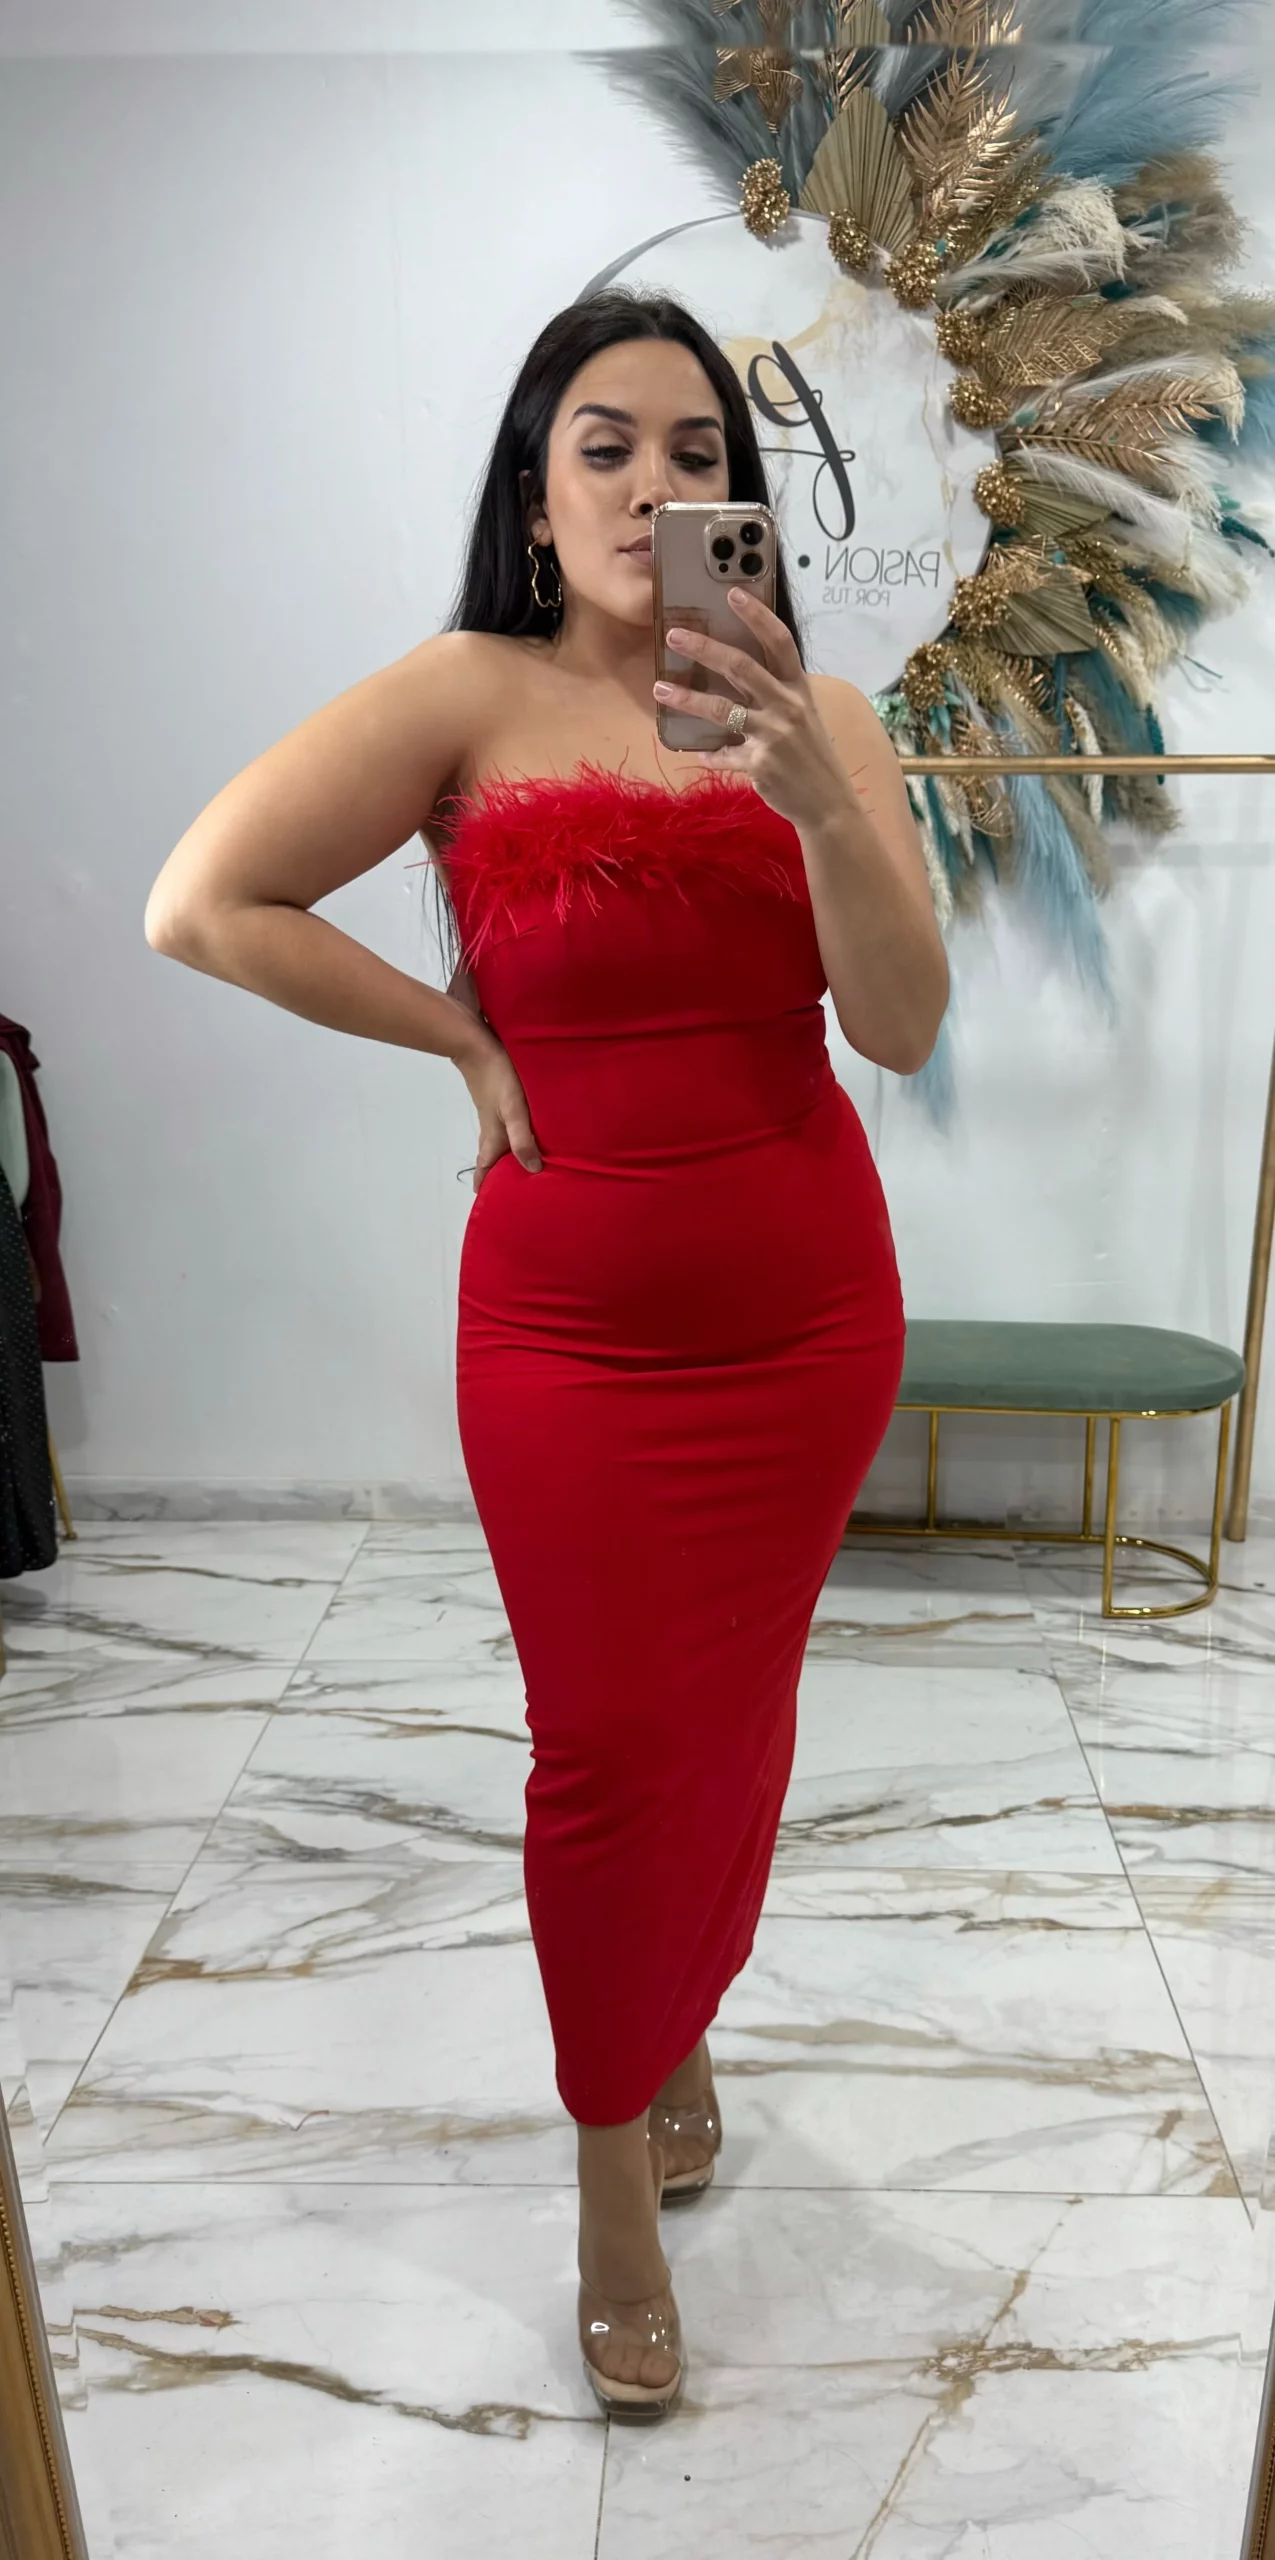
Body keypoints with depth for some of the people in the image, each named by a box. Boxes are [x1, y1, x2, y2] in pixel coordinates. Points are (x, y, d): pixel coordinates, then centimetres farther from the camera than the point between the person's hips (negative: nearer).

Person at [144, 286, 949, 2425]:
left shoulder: (819, 713, 2)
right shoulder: (472, 693, -5)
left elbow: (901, 1026, -7)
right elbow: (199, 906, -14)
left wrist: (820, 796, -22)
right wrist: (468, 1037, -9)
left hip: (809, 1308, 3)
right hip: (570, 1323, -2)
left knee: (736, 1726, 16)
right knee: (607, 1751, 6)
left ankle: (679, 2026, 47)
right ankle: (615, 2166, 31)